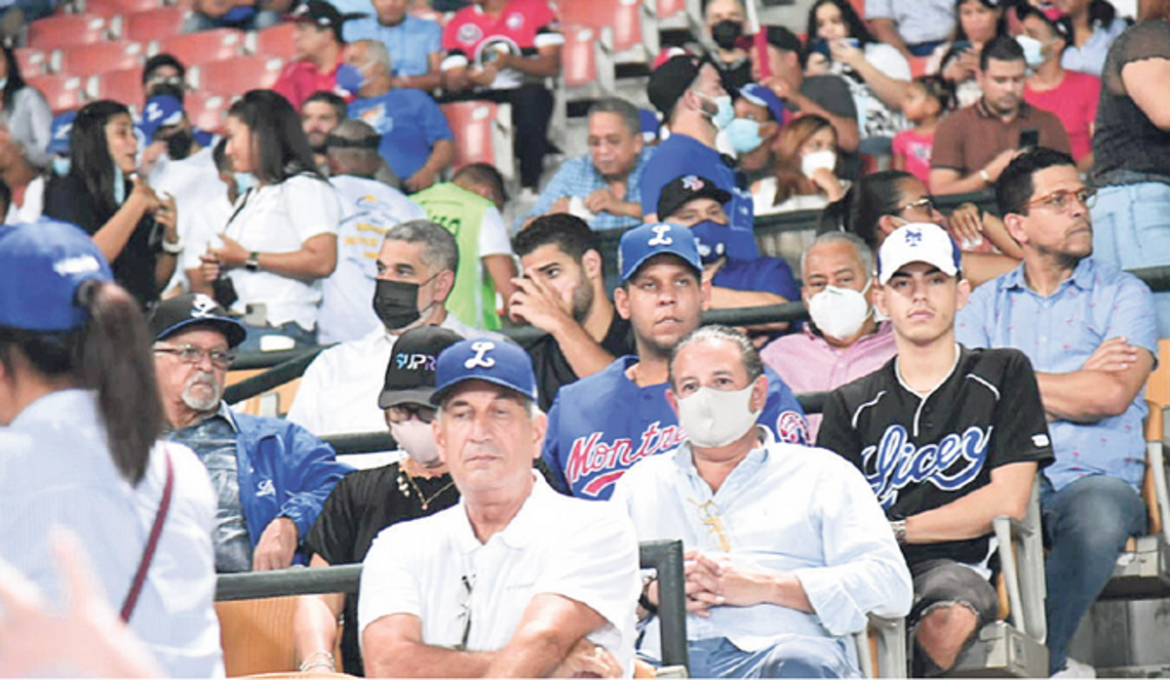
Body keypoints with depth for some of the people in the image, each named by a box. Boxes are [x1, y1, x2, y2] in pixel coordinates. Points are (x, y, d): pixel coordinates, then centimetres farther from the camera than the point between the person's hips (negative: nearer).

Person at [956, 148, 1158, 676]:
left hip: (1096, 478, -2)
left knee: (1101, 509, -39)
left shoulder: (1123, 295, 12)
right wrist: (1075, 385, -2)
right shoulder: (986, 304, 19)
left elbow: (1110, 396, -6)